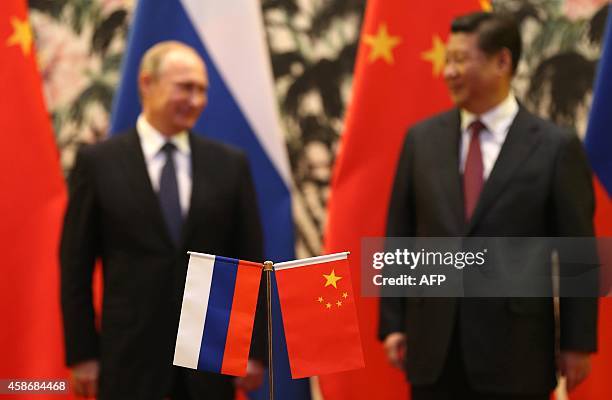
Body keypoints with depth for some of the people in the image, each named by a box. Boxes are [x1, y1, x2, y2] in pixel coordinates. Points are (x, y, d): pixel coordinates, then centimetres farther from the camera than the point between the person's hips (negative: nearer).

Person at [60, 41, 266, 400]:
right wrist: (82, 354, -3)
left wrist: (255, 350, 3)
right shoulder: (98, 163, 1)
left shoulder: (231, 164, 6)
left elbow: (251, 260, 7)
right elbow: (76, 264, 1)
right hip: (129, 355, -2)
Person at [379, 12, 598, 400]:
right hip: (433, 351, 3)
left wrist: (578, 342, -3)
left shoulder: (556, 148, -5)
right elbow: (399, 236, 8)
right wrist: (393, 322, 5)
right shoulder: (422, 139, 5)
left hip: (515, 353, -3)